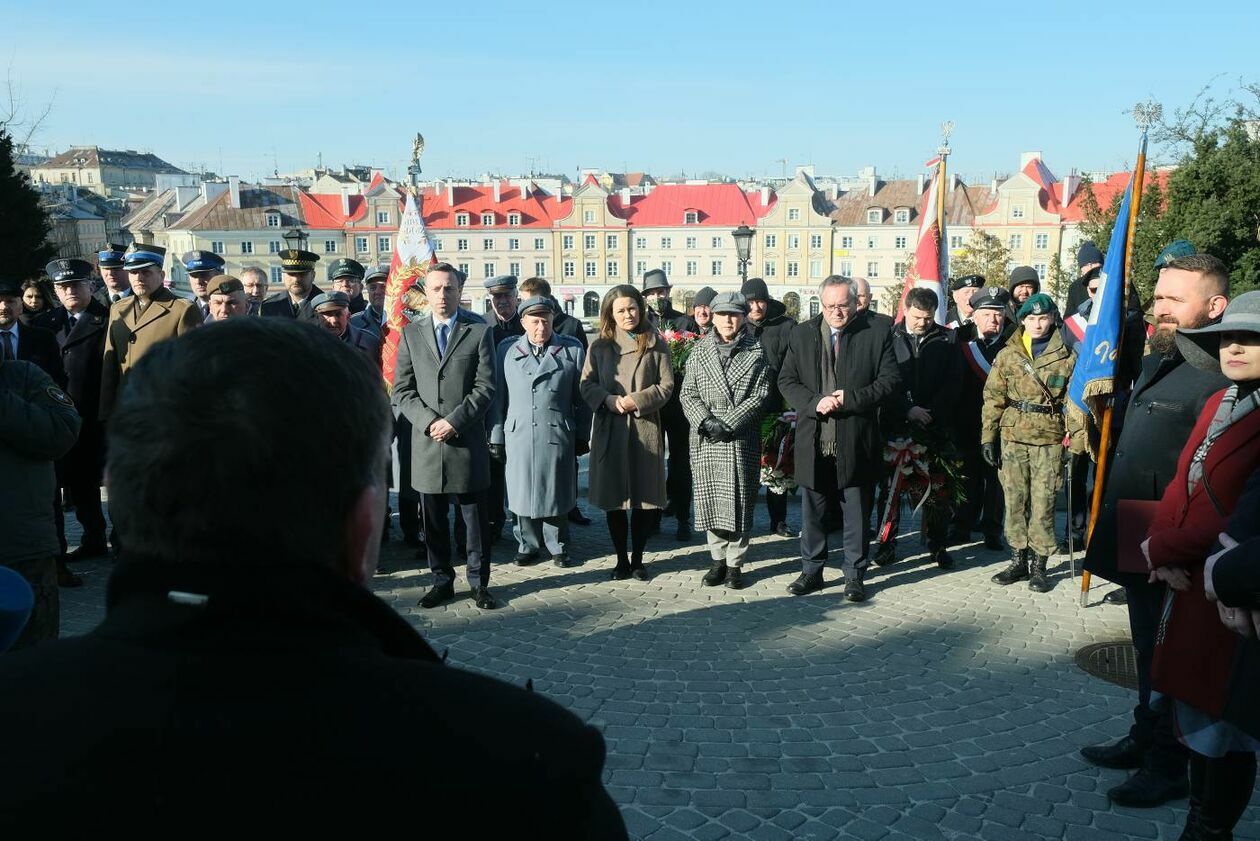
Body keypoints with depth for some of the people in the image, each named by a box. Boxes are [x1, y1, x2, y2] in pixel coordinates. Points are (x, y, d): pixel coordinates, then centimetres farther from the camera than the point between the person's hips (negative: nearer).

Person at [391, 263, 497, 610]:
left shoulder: (479, 332, 3)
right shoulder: (410, 333, 9)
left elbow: (485, 387, -4)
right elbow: (402, 390, 4)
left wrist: (454, 421, -14)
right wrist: (429, 421, -11)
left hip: (468, 441, -2)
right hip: (426, 441, 2)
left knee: (474, 517, 5)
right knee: (433, 519, 10)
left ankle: (479, 582, 17)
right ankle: (442, 581, 22)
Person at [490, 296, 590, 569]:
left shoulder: (572, 349, 3)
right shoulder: (507, 349, 5)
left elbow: (582, 398, 5)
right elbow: (498, 396, 5)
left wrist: (582, 435, 4)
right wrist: (496, 437, 3)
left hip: (557, 435, -1)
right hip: (518, 434, 1)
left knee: (556, 493, 7)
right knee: (523, 494, 8)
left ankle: (557, 546, 24)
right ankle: (528, 545, 24)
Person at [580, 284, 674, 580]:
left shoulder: (655, 344, 3)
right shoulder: (599, 345, 7)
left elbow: (666, 386, 0)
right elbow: (587, 384, 5)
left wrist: (637, 400, -13)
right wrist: (608, 400, -13)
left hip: (646, 428, -1)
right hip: (609, 430, 1)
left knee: (644, 498, 4)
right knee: (613, 499, 6)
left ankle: (637, 558, 20)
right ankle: (621, 559, 20)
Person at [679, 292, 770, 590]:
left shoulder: (756, 351, 4)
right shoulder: (699, 350, 9)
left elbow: (759, 395, -4)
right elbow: (688, 393, 4)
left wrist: (728, 424, -13)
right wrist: (707, 422, -12)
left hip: (742, 440, -2)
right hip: (706, 440, 2)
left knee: (740, 501, 1)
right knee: (711, 499, 6)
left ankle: (735, 563, 12)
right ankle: (718, 559, 19)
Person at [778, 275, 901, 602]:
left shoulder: (878, 333, -1)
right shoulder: (801, 334, 6)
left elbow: (890, 380, -4)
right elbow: (786, 381, 5)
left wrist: (850, 399, -14)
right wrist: (814, 402, -12)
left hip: (856, 442, -2)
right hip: (813, 441, 2)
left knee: (857, 512, 7)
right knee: (812, 511, 12)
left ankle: (855, 575, 20)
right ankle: (812, 571, 25)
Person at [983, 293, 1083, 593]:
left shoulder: (1066, 357, 3)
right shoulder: (1007, 355, 6)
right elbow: (993, 398, 6)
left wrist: (1078, 440, -1)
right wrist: (987, 436, 2)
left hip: (1049, 439, -2)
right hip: (1012, 436, 2)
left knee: (1043, 502, -1)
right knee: (1015, 499, 6)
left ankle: (1039, 564, 10)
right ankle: (1019, 558, 18)